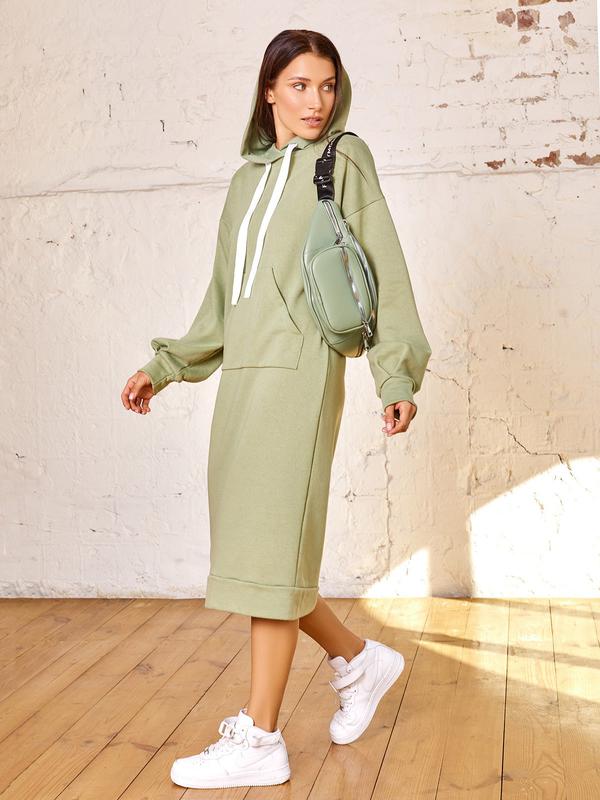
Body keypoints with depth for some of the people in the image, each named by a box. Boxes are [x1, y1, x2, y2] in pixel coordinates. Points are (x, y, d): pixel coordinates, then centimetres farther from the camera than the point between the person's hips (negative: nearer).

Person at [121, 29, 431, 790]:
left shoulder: (344, 159, 6)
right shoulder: (247, 178, 21)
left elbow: (383, 271, -1)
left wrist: (396, 375, -11)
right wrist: (165, 366, 20)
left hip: (300, 370, -6)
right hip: (242, 372, 6)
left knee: (269, 545, -8)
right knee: (251, 546, 6)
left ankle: (258, 738, 0)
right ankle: (360, 659, 27)